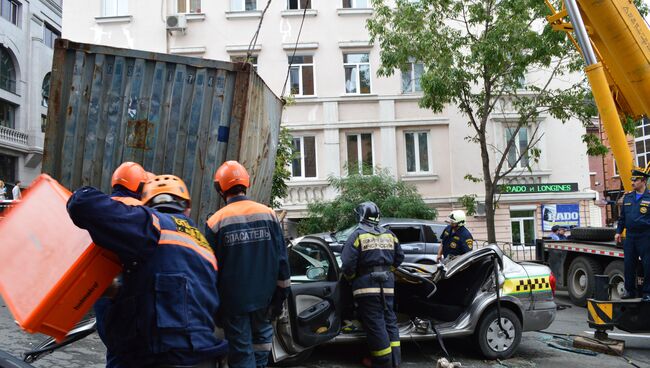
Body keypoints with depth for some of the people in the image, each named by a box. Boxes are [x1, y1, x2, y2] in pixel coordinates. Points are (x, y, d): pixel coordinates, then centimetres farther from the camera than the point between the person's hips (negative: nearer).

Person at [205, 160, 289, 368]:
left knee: (241, 351, 7)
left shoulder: (216, 222, -10)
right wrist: (281, 293, 7)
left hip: (233, 298, -3)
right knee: (261, 335, 24)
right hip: (264, 296, 3)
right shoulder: (268, 214, -2)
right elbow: (281, 259, -1)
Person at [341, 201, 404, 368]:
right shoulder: (390, 235, 10)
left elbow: (348, 265, -12)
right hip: (387, 284, 6)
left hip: (367, 285, -5)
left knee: (375, 324, -1)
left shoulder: (357, 235, -7)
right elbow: (399, 257, 17)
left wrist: (350, 277, 7)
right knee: (389, 319, 14)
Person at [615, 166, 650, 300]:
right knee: (628, 264, 8)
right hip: (630, 236, 5)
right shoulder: (627, 197, 11)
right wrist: (618, 231, 13)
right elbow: (622, 216, 18)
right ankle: (629, 290, 20)